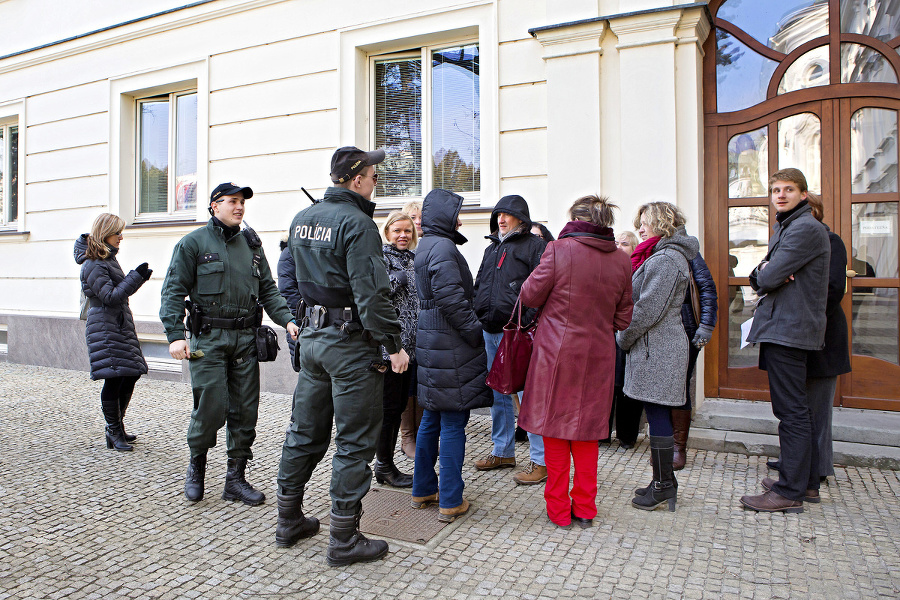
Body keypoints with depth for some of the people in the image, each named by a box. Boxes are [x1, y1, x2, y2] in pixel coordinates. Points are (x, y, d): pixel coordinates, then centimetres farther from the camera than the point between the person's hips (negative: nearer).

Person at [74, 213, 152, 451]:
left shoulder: (108, 258, 16)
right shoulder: (94, 265, -14)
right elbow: (110, 296, -20)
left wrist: (139, 277, 11)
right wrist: (136, 277, -20)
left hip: (120, 326, 10)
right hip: (105, 329, -10)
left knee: (131, 375, 10)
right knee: (113, 380, -6)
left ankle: (116, 428, 24)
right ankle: (115, 433, 5)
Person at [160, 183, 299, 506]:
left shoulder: (252, 244, 14)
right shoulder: (193, 243, 1)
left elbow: (268, 289, 15)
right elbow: (174, 291, -2)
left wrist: (287, 319, -1)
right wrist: (175, 335, -12)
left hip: (246, 339, 4)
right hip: (209, 339, -4)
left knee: (245, 411, 5)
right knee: (211, 408, -6)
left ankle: (236, 479, 18)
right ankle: (196, 467, 23)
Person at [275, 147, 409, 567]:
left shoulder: (301, 218, 11)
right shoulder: (357, 222, -16)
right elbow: (371, 292, -21)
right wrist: (393, 346, -16)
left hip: (312, 337, 8)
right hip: (350, 343, -8)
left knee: (305, 430, 18)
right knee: (354, 441, 2)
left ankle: (289, 521, 32)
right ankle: (344, 540, 12)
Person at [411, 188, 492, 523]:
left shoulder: (426, 246, 17)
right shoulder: (443, 247, -14)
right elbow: (451, 299, -23)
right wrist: (475, 332, -14)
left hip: (432, 342, 10)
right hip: (451, 346, -10)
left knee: (432, 419, 17)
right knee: (453, 423, -2)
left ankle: (423, 490, 28)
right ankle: (450, 502, 8)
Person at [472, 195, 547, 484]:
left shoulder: (535, 246, -3)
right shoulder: (491, 248, 20)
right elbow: (479, 286, 26)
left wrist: (526, 322, -19)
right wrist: (479, 317, 14)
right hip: (491, 331, 8)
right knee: (498, 395, 15)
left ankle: (541, 460, 5)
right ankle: (503, 451, 29)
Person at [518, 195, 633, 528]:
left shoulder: (559, 250, -12)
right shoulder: (621, 261, 1)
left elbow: (530, 295, -4)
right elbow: (623, 319, 7)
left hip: (557, 353, -4)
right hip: (598, 356, 4)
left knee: (555, 429, 9)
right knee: (587, 431, 16)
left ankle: (558, 509, 19)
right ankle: (584, 508, 26)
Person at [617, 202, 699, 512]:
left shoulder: (664, 260, -15)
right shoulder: (662, 256, 19)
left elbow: (648, 309, -19)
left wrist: (624, 337, -8)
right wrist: (629, 337, 14)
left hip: (657, 349, -10)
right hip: (658, 347, 10)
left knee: (657, 416, -3)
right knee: (657, 415, 14)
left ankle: (663, 485, 7)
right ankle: (664, 481, 24)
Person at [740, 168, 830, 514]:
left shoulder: (805, 228, -13)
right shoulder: (783, 228, 21)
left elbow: (768, 278, -20)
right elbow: (757, 278, 15)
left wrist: (764, 274, 2)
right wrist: (764, 273, -6)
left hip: (789, 329, -11)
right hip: (782, 329, 11)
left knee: (791, 411, -6)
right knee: (796, 409, 16)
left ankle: (790, 492, 1)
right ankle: (807, 482, 26)